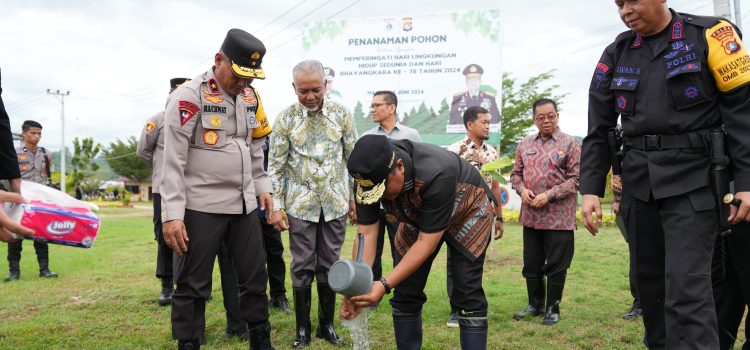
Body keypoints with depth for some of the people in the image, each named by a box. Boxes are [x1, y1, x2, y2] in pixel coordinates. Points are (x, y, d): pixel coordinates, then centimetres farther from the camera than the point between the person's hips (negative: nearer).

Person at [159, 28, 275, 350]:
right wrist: (172, 214, -17)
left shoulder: (250, 97, 9)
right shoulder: (189, 96, -12)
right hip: (201, 207, -6)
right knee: (193, 285, 3)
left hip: (244, 204, 7)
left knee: (255, 276, 13)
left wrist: (262, 186, 13)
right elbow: (173, 160, -14)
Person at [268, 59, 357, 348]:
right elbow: (276, 166, -2)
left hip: (335, 203, 1)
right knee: (302, 267, 4)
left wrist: (355, 198, 4)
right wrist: (277, 206, -7)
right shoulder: (285, 119, -4)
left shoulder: (342, 114, -1)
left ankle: (327, 324, 21)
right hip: (301, 204, -1)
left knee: (329, 265, 8)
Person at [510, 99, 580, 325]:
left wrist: (548, 195, -16)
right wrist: (522, 190, -4)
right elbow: (516, 173, 16)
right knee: (531, 264, 13)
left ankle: (553, 308, 17)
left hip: (559, 217, -5)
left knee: (556, 265, 3)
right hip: (530, 215, 5)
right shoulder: (525, 145, 10)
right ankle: (535, 304, 28)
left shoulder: (570, 144, -4)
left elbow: (576, 179, -9)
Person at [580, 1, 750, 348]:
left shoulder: (710, 36, -2)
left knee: (686, 286, -11)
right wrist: (590, 189, 1)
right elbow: (598, 130, 9)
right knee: (648, 279, 11)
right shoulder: (615, 54, 9)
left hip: (692, 180, -4)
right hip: (638, 183, 5)